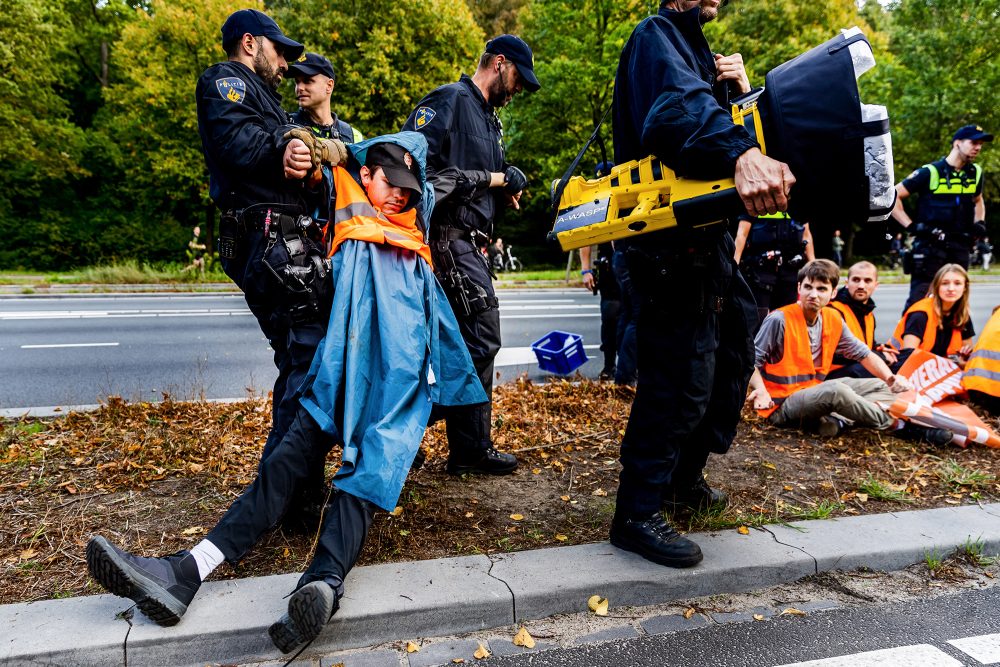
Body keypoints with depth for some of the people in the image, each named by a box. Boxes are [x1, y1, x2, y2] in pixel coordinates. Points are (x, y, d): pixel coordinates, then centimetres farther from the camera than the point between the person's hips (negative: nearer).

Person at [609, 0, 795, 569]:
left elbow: (733, 124, 18)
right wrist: (741, 152, -47)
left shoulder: (697, 51, 26)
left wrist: (743, 92, -1)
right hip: (672, 243, -11)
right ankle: (639, 513, 0)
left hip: (705, 238, 11)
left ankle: (683, 479, 31)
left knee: (730, 356, 17)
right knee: (682, 376, -11)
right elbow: (679, 107, -30)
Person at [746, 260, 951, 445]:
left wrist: (890, 378, -3)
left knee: (880, 385, 7)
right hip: (781, 405, -8)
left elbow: (863, 353, 12)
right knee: (835, 389, -33)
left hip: (814, 392, 8)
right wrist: (761, 390, -30)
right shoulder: (779, 320, -16)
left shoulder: (833, 319, 4)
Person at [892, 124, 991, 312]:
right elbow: (892, 197, -8)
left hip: (960, 248, 6)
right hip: (931, 246, -6)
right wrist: (911, 226, -14)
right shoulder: (930, 172, -7)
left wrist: (979, 222, 12)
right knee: (919, 301, -9)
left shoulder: (975, 173, 12)